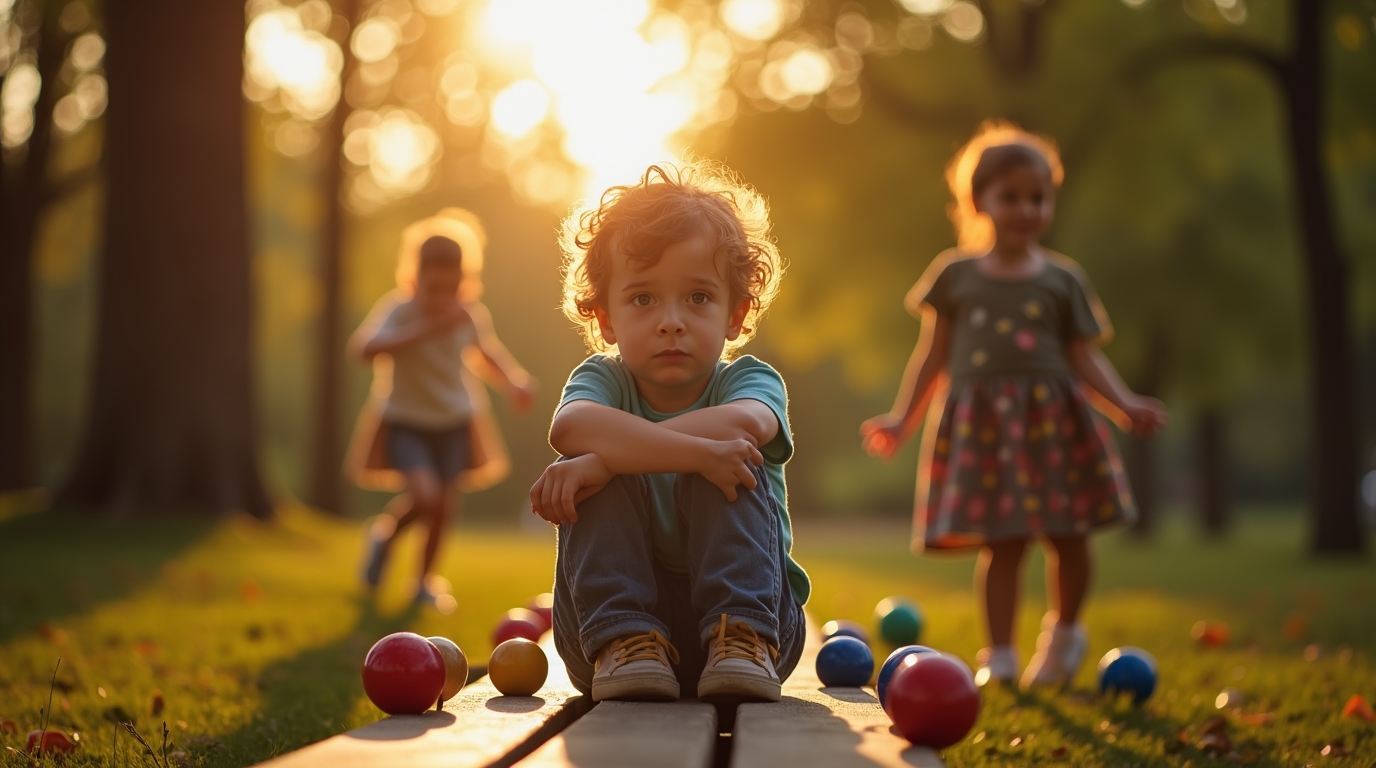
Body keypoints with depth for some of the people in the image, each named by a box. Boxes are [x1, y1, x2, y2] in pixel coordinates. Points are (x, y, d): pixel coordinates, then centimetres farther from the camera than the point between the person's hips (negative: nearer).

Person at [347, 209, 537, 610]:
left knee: (445, 505, 4)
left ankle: (425, 581, 29)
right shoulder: (399, 310, -21)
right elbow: (365, 347, -40)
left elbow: (484, 353, 14)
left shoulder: (470, 315, -8)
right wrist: (429, 327, -43)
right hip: (404, 421, -4)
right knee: (425, 496, -22)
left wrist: (513, 382, -4)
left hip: (454, 422, 4)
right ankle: (385, 532, 13)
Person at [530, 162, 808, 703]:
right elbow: (570, 427, -30)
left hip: (745, 602, -1)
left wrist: (608, 455, -37)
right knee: (591, 477, -22)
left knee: (731, 472, -25)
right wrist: (698, 451, -43)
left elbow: (745, 423, -32)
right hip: (616, 609, 1)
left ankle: (741, 640, -29)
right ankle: (622, 642, -27)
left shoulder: (750, 380, -3)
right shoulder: (602, 380, -1)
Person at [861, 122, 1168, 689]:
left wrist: (1126, 405, -10)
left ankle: (1064, 633, 30)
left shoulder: (1062, 278, 7)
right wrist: (900, 419, 4)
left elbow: (1085, 357, 5)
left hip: (1053, 419, 1)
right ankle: (999, 656, 8)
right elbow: (933, 355, 10)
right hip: (981, 423, -1)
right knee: (1000, 541, -3)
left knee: (1067, 537, 4)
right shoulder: (955, 274, 6)